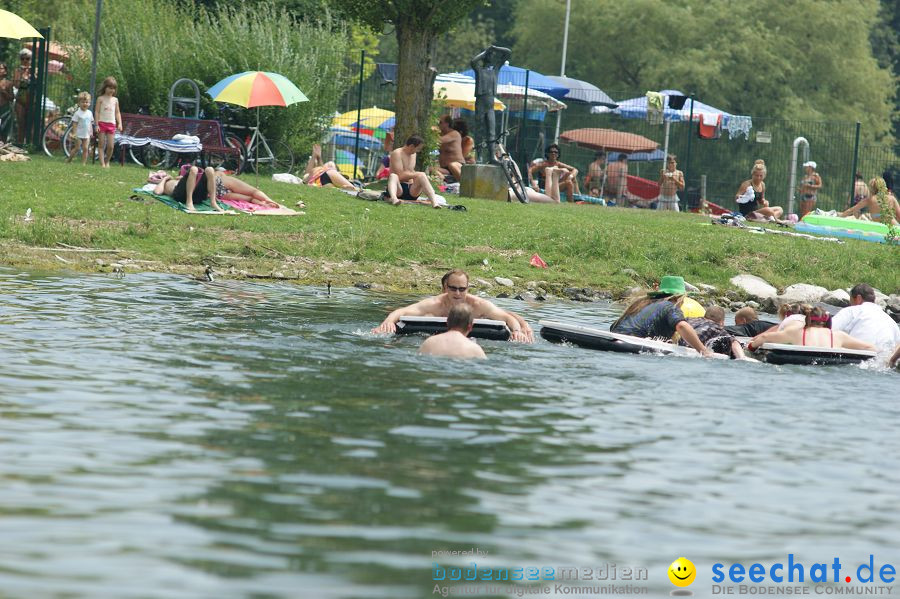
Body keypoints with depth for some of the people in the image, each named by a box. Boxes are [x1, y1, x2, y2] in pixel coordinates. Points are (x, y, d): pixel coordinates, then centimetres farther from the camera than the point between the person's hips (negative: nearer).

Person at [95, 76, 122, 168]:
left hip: (111, 124, 3)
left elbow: (117, 112, 14)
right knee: (102, 145, -3)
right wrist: (97, 125, -9)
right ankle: (102, 164, -4)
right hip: (102, 123, -3)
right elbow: (97, 111, -1)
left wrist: (119, 123, 2)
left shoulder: (115, 100, 12)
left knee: (110, 146, -2)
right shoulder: (101, 98, 1)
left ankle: (107, 161, 19)